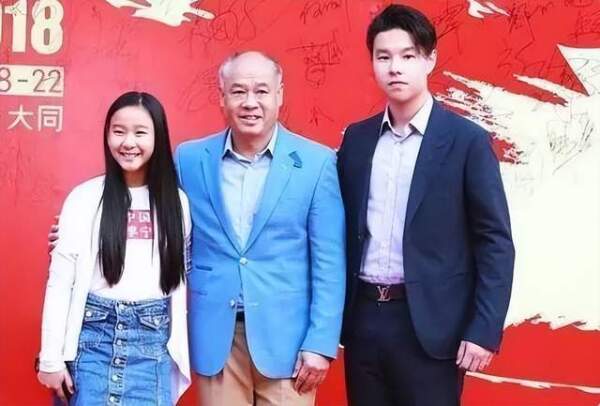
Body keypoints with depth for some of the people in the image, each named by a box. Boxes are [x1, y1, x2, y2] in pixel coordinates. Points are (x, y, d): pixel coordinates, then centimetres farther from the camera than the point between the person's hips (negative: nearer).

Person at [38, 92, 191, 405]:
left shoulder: (176, 201, 4)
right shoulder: (84, 197, -3)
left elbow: (180, 277, 9)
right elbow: (59, 280, -3)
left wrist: (180, 349, 8)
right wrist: (51, 358, -5)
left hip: (154, 340, 2)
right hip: (94, 334, -1)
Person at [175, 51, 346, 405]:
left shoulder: (317, 162, -4)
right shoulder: (189, 159, 2)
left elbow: (329, 262, -4)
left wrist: (321, 342, -8)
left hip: (286, 335, -1)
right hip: (214, 336, 2)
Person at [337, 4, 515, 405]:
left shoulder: (467, 140, -5)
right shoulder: (356, 138, 7)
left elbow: (495, 242, -7)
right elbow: (345, 231, 11)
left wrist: (484, 330, -13)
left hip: (430, 324, -4)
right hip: (363, 317, 4)